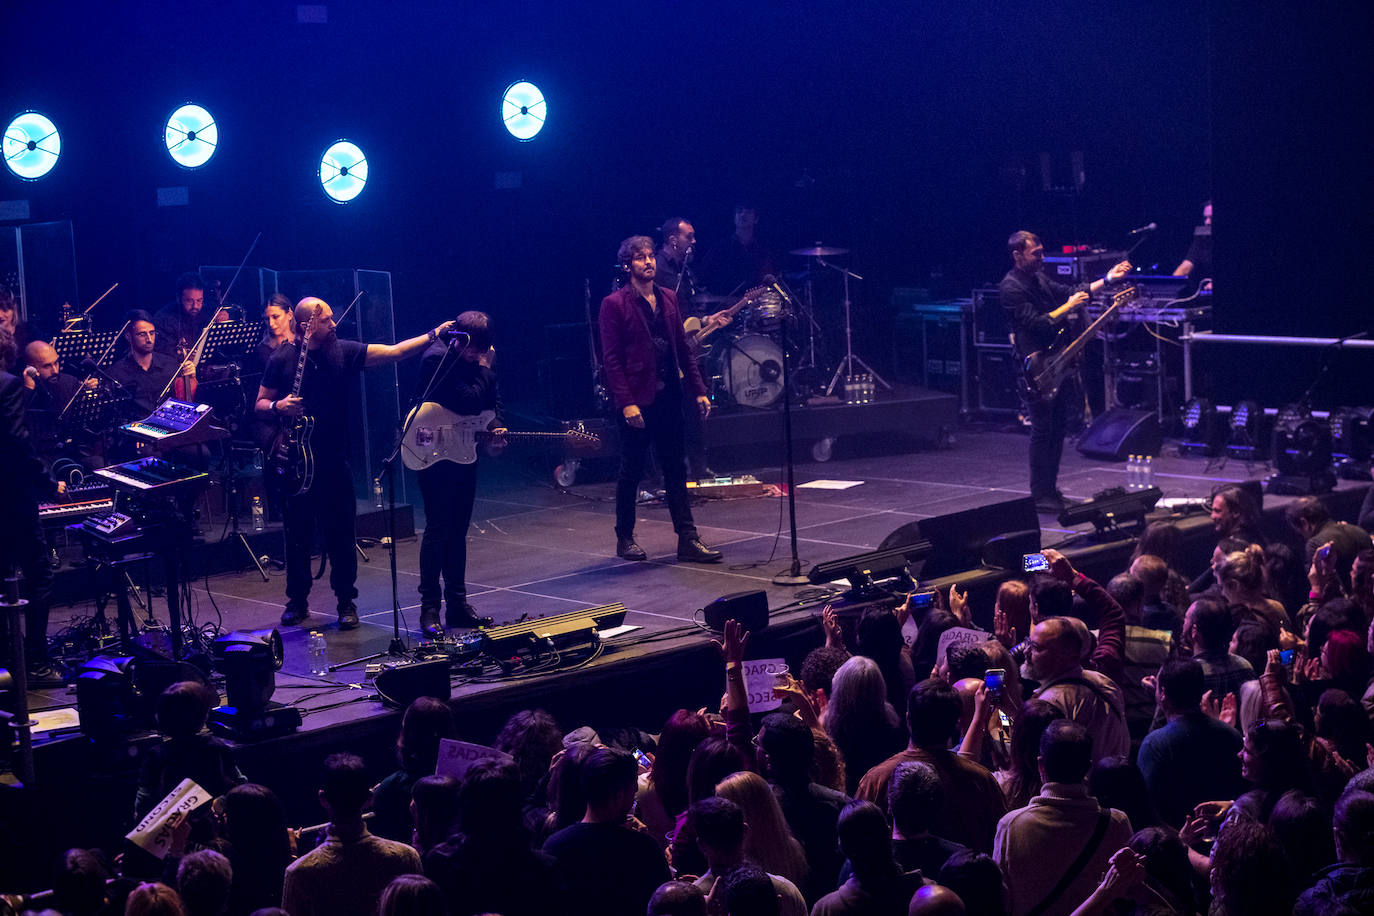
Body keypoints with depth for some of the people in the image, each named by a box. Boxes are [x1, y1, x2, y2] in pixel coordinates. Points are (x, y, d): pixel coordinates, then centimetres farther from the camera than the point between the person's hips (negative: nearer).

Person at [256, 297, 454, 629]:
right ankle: (297, 601, 21)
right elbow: (260, 404, 5)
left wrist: (433, 335, -10)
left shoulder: (344, 352, 2)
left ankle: (346, 602, 14)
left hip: (334, 462, 1)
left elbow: (393, 352, -2)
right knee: (298, 534, 7)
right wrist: (278, 406, -16)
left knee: (341, 536, 3)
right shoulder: (282, 360, -1)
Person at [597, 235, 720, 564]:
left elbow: (683, 349, 15)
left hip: (668, 397, 6)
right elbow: (611, 359, -10)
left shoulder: (668, 299, 12)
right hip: (637, 402, -5)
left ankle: (688, 540, 8)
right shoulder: (614, 304, -7)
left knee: (676, 471, 6)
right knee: (631, 473, 5)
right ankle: (625, 539, 17)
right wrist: (626, 402, -18)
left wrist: (698, 390, 8)